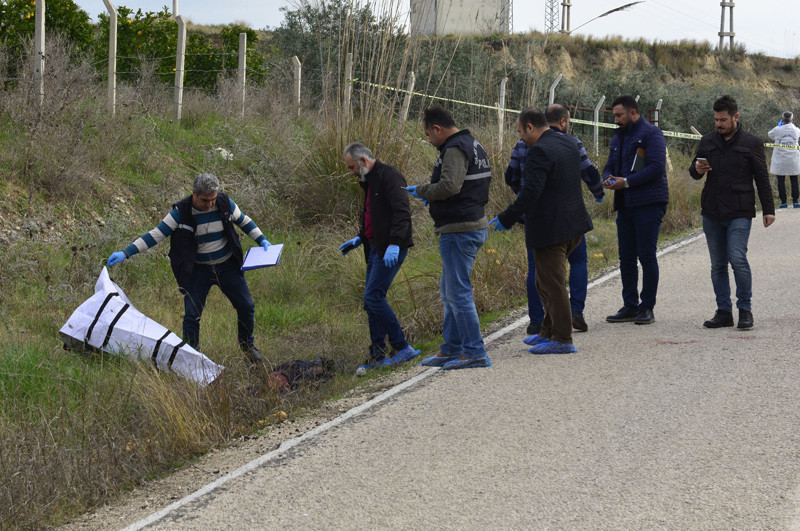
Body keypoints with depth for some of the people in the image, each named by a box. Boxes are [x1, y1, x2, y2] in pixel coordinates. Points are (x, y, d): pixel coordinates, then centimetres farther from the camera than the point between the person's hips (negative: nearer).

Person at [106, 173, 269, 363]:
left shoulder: (225, 204, -10)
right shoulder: (180, 213, -18)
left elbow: (244, 221, 9)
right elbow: (155, 235, -15)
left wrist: (262, 240, -2)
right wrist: (125, 253, -21)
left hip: (227, 267, 2)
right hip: (198, 270, -2)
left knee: (246, 306, 6)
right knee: (191, 315, -10)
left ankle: (247, 345, 31)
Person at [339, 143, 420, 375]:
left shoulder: (389, 176, -11)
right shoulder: (369, 181, 20)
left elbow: (402, 212, -21)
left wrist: (394, 243, -29)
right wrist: (359, 239, 21)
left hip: (391, 250, -10)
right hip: (375, 248, 10)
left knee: (373, 297, -15)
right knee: (371, 301, 8)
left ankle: (402, 348, -10)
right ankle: (377, 355, 13)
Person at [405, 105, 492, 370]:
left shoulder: (455, 149, -15)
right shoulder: (473, 146, 18)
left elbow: (449, 186, -27)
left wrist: (420, 191, -10)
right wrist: (431, 196, 15)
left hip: (459, 229, -11)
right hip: (474, 224, 11)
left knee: (458, 291, -8)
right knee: (448, 290, 18)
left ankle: (475, 353, -7)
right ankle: (451, 350, 24)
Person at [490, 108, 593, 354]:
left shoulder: (539, 151, -19)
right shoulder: (568, 142, 10)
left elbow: (530, 193, -25)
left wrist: (505, 219, -19)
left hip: (550, 229, -10)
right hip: (573, 224, 10)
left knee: (553, 285, -2)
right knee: (546, 282, 20)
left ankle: (562, 340, 2)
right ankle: (548, 331, 27)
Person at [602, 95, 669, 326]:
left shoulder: (651, 133, -7)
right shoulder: (618, 138, 19)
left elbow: (657, 167, -17)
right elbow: (609, 166, 24)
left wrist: (626, 182, -19)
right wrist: (607, 178, -1)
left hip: (648, 204, -8)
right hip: (625, 205, 8)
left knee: (647, 255, -5)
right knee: (626, 257, 8)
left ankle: (647, 307, 1)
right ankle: (630, 307, 14)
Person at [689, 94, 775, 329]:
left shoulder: (751, 143, 1)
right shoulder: (707, 141, 11)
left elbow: (762, 178, 4)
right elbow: (694, 173, 18)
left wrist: (768, 210, 0)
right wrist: (697, 169, -6)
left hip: (739, 213, -4)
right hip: (712, 213, 4)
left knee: (737, 258, -15)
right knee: (718, 264, 5)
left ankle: (745, 310, -4)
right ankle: (724, 312, 11)